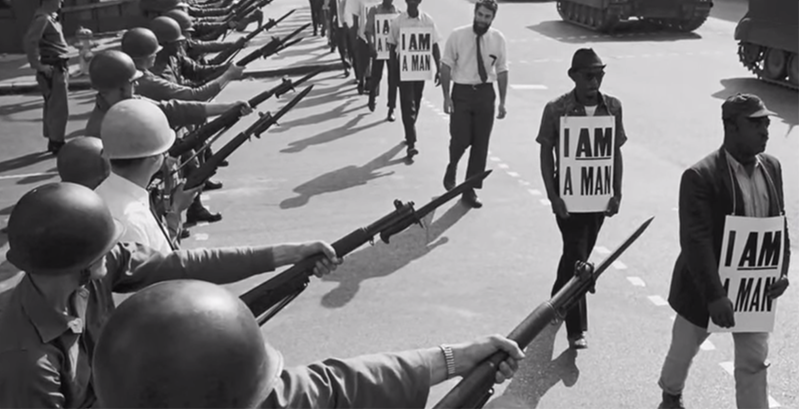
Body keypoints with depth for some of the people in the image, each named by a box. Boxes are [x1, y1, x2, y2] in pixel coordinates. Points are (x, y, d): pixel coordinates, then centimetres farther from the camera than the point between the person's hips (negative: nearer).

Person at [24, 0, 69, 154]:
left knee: (53, 107, 15)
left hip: (59, 68, 10)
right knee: (60, 108, -6)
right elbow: (30, 41, -28)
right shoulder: (42, 18, -17)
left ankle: (53, 140, 24)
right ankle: (57, 143, 1)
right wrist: (38, 65, -25)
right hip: (52, 70, -10)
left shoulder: (51, 17, 13)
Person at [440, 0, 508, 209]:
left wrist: (502, 101, 1)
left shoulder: (498, 39, -2)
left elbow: (502, 71, 4)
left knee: (481, 144, 6)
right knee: (461, 140, -8)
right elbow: (446, 66, -5)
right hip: (462, 91, -2)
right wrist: (446, 96, -10)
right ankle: (451, 169, 27)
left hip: (486, 93, 2)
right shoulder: (457, 35, -8)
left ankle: (470, 189, 20)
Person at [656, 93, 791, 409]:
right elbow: (696, 241, -26)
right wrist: (715, 295, -30)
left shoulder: (772, 167, 0)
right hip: (705, 288, -4)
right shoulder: (700, 176, -22)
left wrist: (781, 270, -5)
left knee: (754, 362, 8)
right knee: (684, 349, 18)